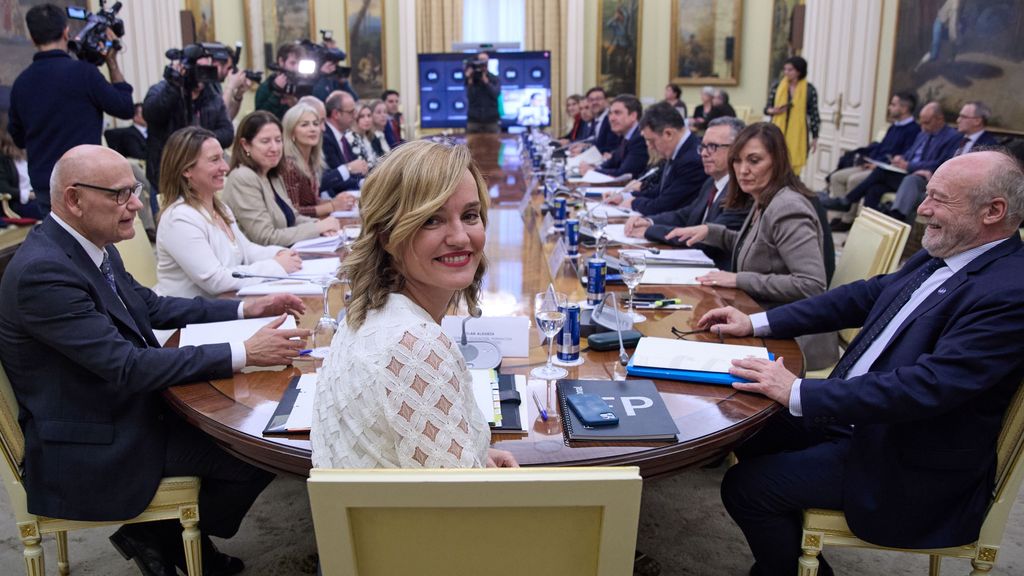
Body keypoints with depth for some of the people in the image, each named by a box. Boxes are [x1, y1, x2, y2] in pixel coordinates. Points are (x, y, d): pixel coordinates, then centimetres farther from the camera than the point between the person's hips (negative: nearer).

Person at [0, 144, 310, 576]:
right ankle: (161, 537, 11)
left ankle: (163, 537, 23)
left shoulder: (93, 247, 1)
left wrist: (245, 310, 4)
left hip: (127, 408, 9)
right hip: (88, 451, -9)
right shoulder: (42, 272, -26)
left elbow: (150, 306, 14)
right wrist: (243, 354, -27)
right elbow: (128, 366, -28)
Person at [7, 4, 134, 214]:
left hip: (43, 188, 6)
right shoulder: (82, 72, -13)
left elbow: (19, 139, 16)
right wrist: (112, 62, 5)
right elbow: (125, 108, -2)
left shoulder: (21, 83, 6)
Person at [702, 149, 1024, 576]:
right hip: (859, 416, 9)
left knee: (745, 487, -12)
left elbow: (927, 387, -31)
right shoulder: (939, 257, 2)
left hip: (912, 472, -9)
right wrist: (757, 323, 6)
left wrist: (800, 393, -29)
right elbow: (867, 296, 10)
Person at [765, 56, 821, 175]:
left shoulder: (809, 89, -2)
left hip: (797, 135, -1)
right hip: (778, 132, 1)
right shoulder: (777, 86, 3)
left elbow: (814, 114, 1)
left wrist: (815, 137, 1)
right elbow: (767, 108, 8)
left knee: (794, 168, 0)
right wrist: (773, 111, -16)